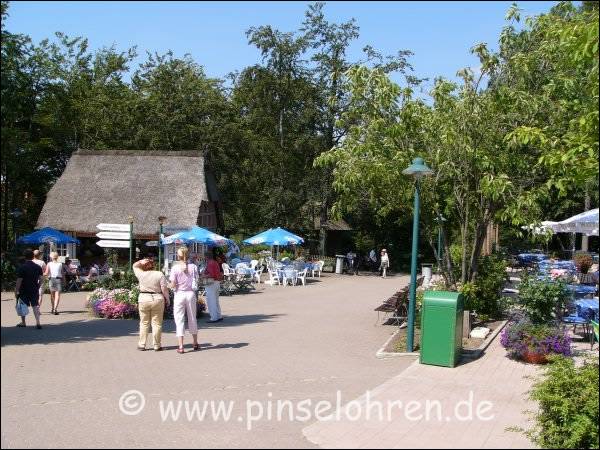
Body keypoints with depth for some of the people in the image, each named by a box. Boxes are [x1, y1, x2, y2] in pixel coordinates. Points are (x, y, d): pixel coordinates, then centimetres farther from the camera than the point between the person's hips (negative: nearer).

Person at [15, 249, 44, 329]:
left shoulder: (22, 268, -12)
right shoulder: (38, 267, 1)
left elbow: (19, 281, -13)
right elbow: (41, 279, 4)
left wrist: (16, 291, -7)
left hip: (24, 291, -3)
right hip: (34, 290, 3)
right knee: (35, 305, 6)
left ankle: (23, 322, 22)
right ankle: (38, 323, -5)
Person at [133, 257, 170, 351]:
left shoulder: (141, 274, -1)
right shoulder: (160, 274, -5)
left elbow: (135, 266, 19)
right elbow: (164, 289, -7)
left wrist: (141, 261, 3)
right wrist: (167, 300, 3)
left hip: (143, 299, 1)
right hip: (157, 299, -1)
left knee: (144, 323, 11)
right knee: (157, 323, 5)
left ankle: (142, 345, 15)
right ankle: (157, 345, 8)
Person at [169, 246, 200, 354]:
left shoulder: (175, 268, -9)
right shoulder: (193, 267, -3)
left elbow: (173, 285, -10)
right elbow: (196, 282, -3)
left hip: (179, 294, -2)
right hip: (191, 294, 2)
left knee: (179, 320, 3)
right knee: (192, 318, 16)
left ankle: (181, 346, -1)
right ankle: (195, 343, 28)